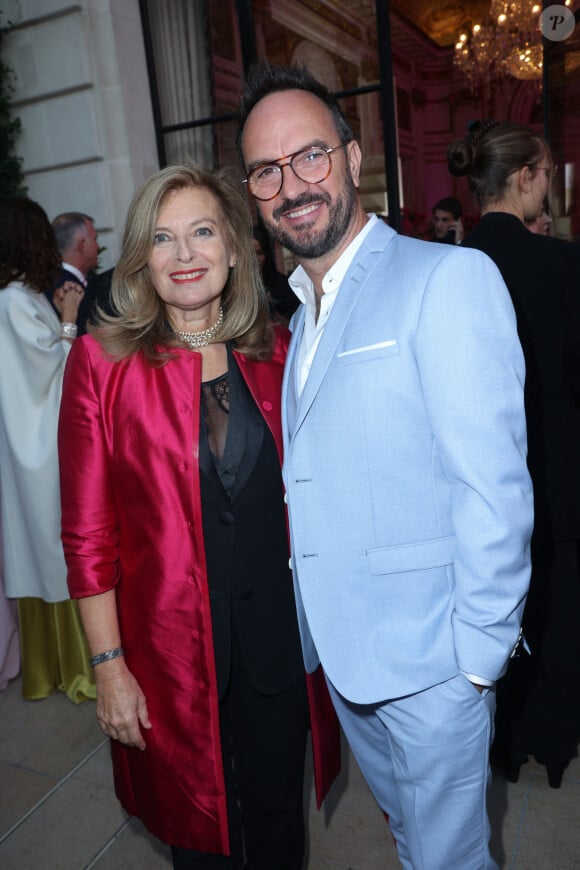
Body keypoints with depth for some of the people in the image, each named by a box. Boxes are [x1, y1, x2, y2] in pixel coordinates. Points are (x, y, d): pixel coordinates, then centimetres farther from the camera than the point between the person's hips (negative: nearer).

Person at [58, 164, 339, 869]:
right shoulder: (103, 360, -10)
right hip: (170, 645, -2)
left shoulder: (275, 351, 0)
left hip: (280, 632, 3)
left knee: (280, 812, 22)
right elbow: (88, 530, -8)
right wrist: (108, 664, -8)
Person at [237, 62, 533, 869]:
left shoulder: (449, 277, -16)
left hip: (430, 659, -7)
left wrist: (479, 652, -15)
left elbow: (492, 485, -19)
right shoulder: (302, 310, 10)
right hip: (340, 650, 7)